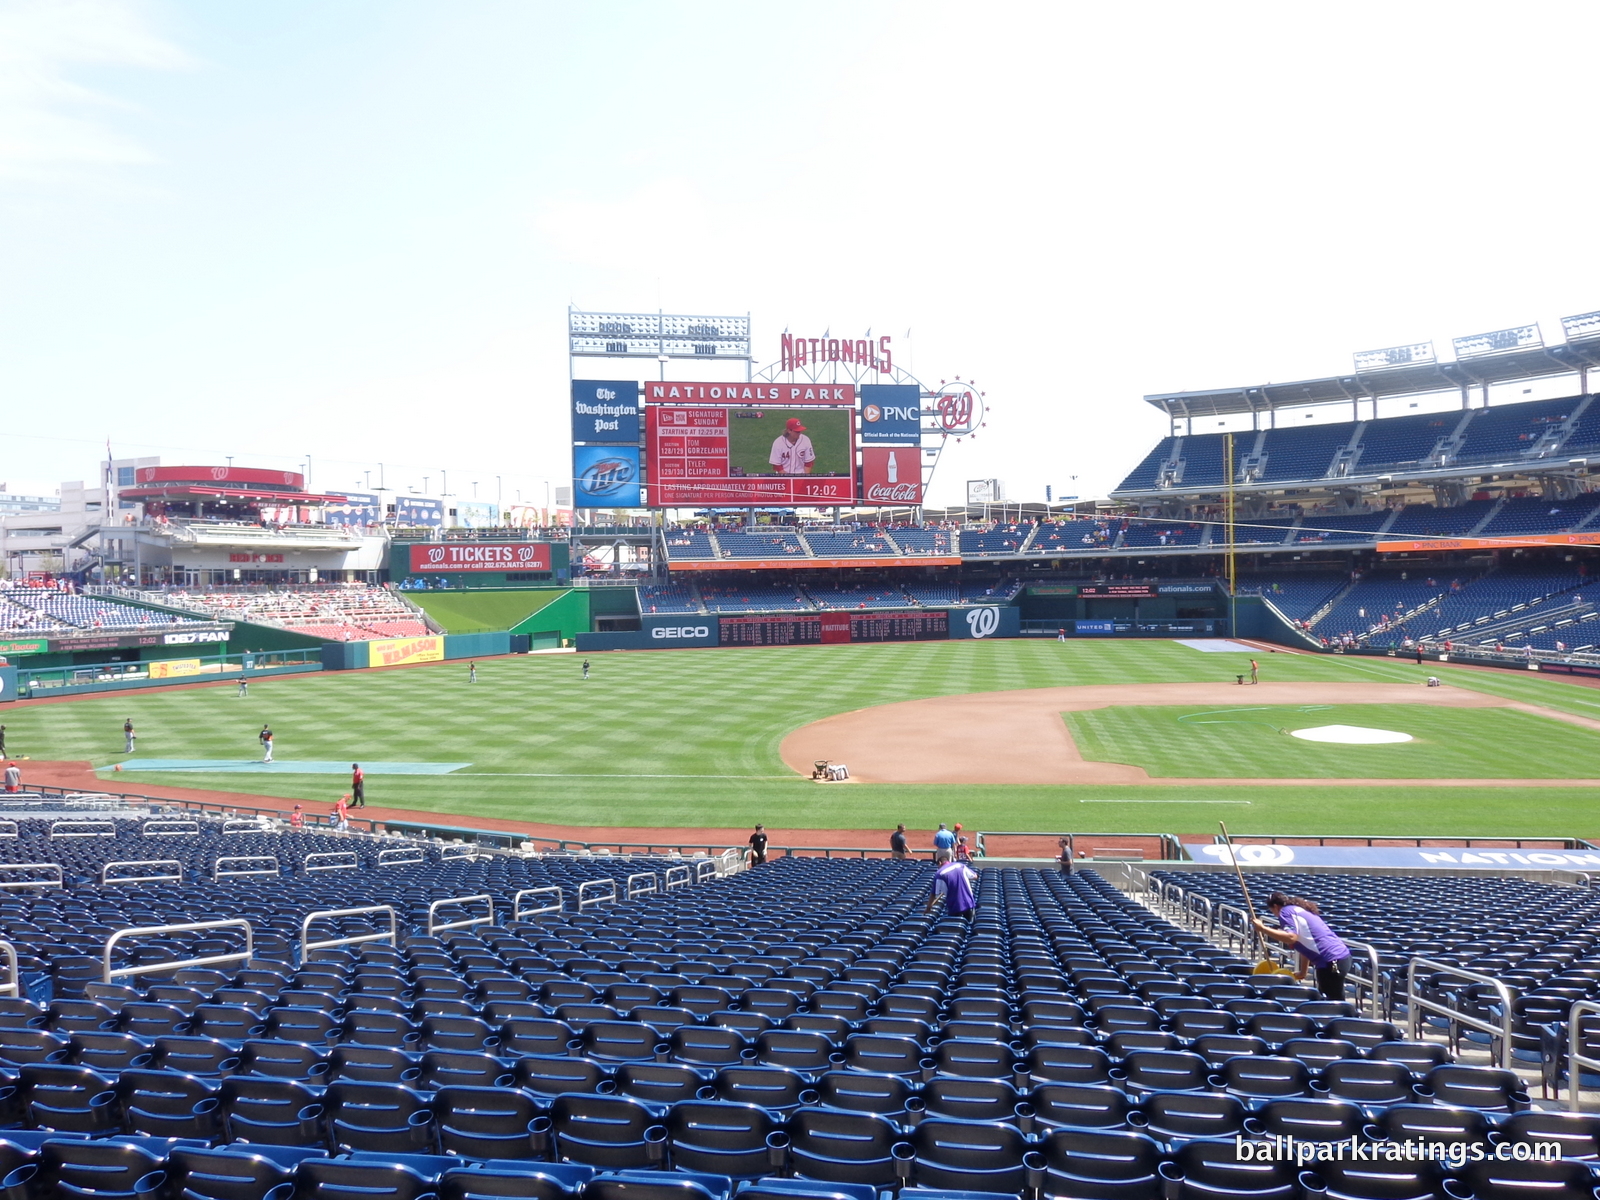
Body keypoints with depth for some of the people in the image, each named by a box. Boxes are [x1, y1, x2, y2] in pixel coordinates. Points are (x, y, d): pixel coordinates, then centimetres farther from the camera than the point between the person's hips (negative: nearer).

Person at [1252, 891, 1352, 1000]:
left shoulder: (1286, 911, -3)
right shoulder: (1300, 910, 25)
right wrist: (1302, 972, 32)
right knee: (1328, 1000, 18)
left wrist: (1263, 929, -17)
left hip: (1331, 960, -10)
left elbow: (1291, 937, -21)